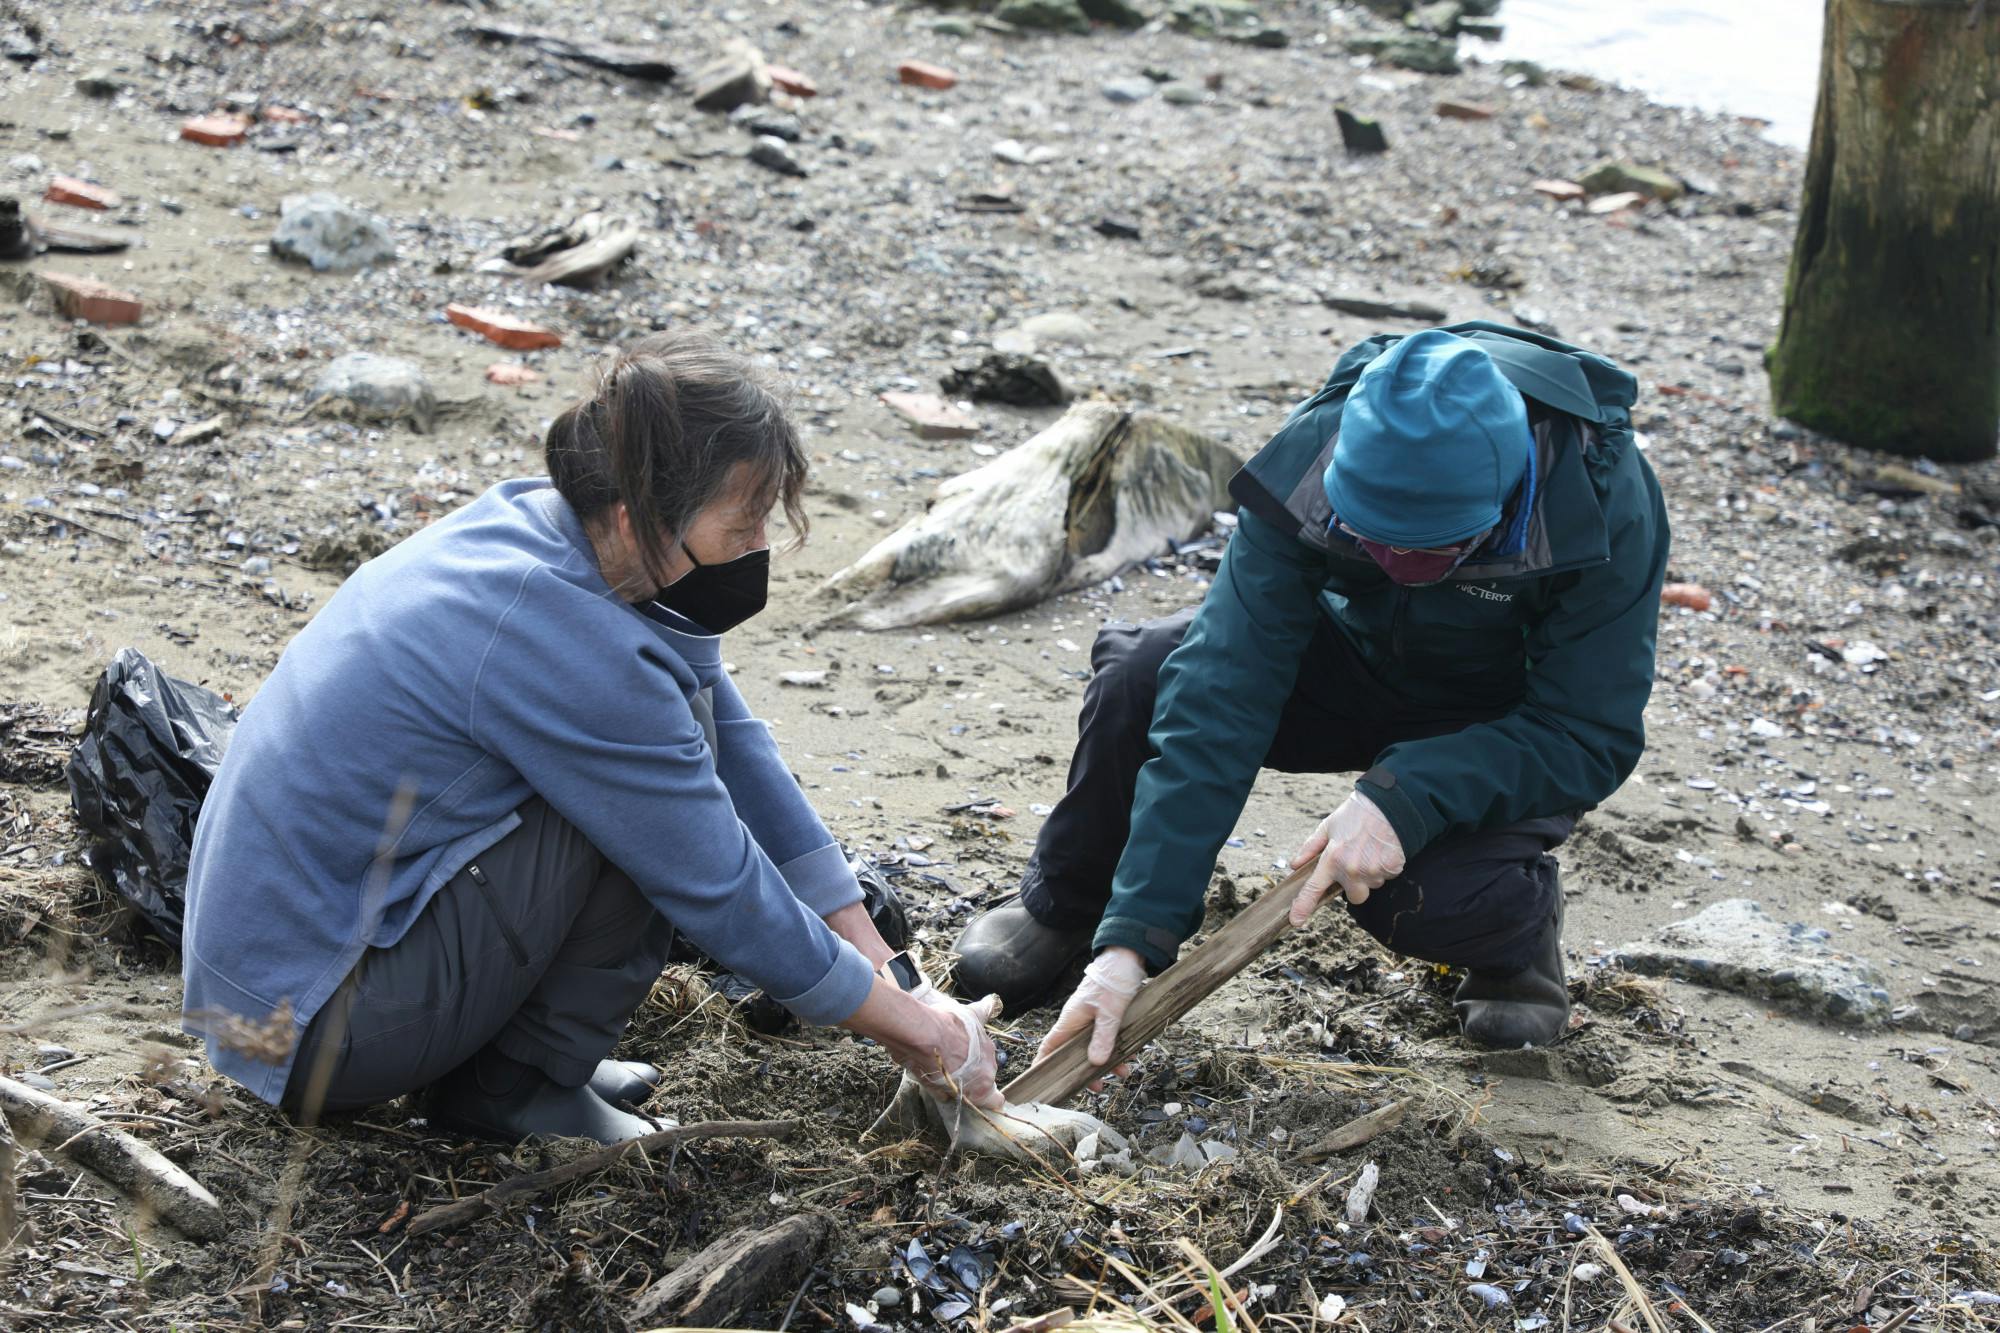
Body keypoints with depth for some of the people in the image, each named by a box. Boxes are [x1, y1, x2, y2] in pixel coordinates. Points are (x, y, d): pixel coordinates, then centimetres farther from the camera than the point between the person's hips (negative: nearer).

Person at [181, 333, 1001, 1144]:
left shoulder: (541, 523, 0)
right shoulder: (566, 648, -26)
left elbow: (740, 748, 6)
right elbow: (721, 892, -18)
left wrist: (873, 957, 8)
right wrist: (920, 1030, -6)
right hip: (310, 1030, -9)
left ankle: (519, 1057, 10)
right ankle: (516, 1081, -4)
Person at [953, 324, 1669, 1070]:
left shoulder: (1609, 504, -34)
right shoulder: (1312, 457, -29)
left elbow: (1591, 737, -28)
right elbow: (1223, 692, -32)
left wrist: (1401, 798, -43)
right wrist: (1133, 934, -36)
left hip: (1507, 721, -2)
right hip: (1364, 658, 3)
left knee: (1423, 901, -33)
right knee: (1141, 677, -25)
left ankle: (1518, 918, 6)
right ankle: (1066, 909, 4)